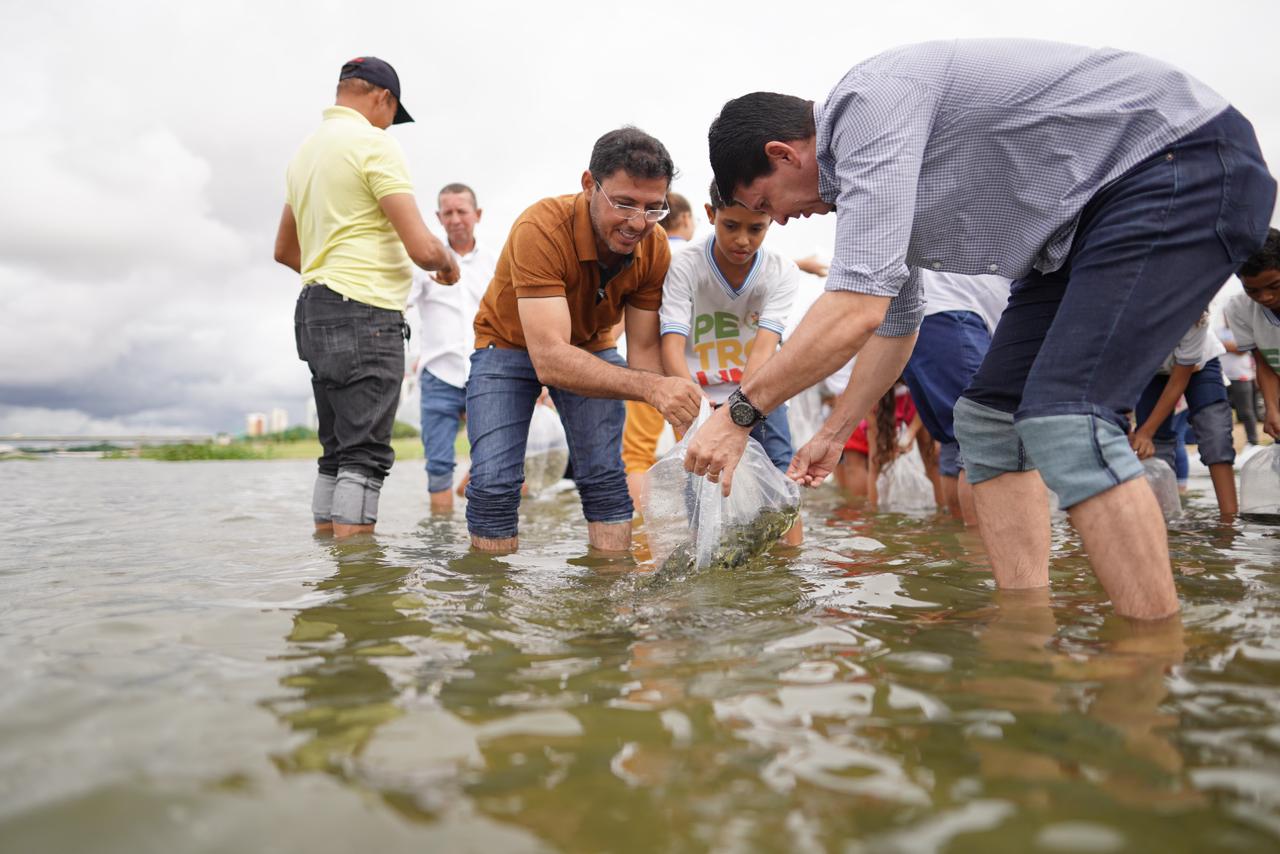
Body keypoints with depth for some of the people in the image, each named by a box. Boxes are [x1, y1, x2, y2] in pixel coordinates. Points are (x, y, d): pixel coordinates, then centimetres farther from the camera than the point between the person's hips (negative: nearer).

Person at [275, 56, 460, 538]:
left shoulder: (306, 150, 19)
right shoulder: (374, 142, -7)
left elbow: (284, 250, 29)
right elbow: (421, 247, -15)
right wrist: (448, 263, 5)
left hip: (314, 313, 9)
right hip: (365, 317, -9)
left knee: (336, 455, 12)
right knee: (364, 458, -9)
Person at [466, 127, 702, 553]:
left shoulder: (654, 249, -22)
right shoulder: (541, 228, -36)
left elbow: (643, 351, -16)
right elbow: (549, 360, -44)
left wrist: (680, 403, -37)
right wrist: (650, 387, -56)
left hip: (590, 346, 3)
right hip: (509, 346, -3)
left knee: (605, 477, -12)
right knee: (493, 483, -14)